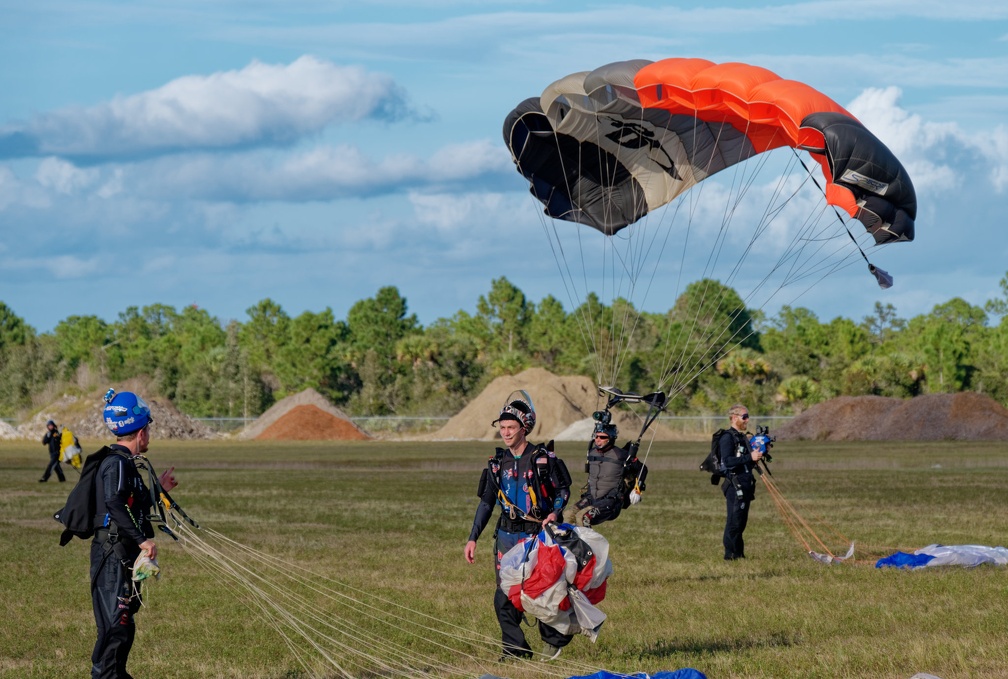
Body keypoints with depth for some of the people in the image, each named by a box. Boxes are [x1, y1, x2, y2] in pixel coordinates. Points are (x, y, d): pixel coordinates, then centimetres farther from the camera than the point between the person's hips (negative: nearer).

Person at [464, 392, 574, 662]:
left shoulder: (544, 459, -6)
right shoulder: (498, 463, 6)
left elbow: (563, 490, 1)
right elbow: (486, 502, 10)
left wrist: (555, 512, -20)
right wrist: (472, 538, 6)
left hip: (540, 534, -4)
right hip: (507, 535, 4)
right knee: (505, 596, -1)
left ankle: (553, 639, 21)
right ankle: (515, 649, 7)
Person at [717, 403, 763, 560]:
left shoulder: (742, 437, 19)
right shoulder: (727, 437, -10)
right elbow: (728, 461, -22)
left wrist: (756, 457, 7)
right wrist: (749, 458, -24)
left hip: (745, 485, 9)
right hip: (735, 484, -9)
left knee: (741, 521, 11)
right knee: (734, 521, -9)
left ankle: (738, 553, 15)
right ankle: (730, 554, -6)